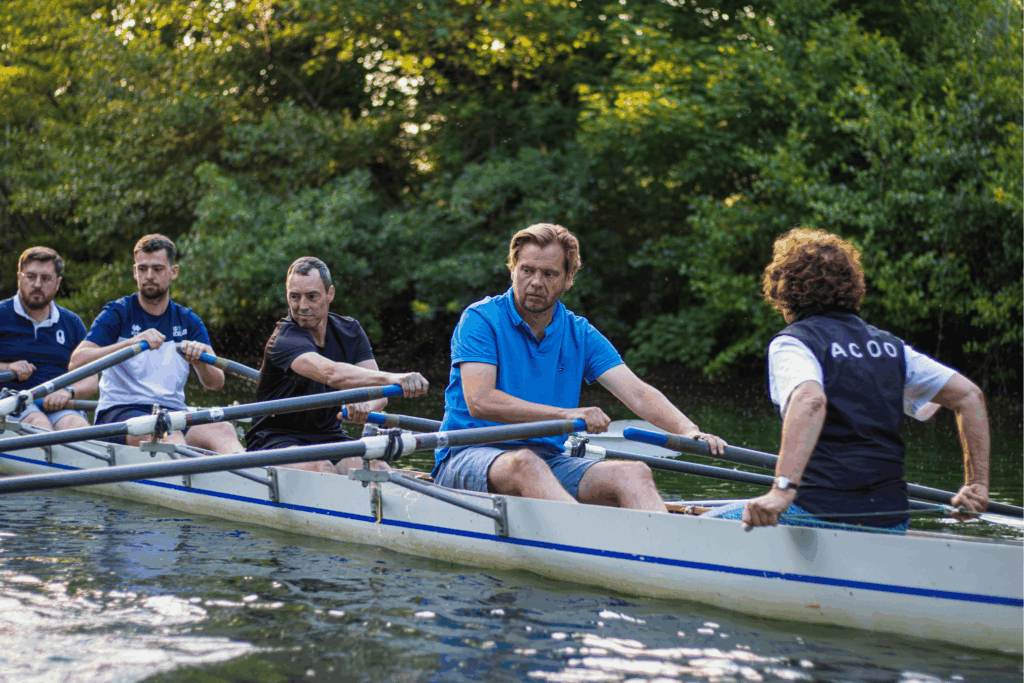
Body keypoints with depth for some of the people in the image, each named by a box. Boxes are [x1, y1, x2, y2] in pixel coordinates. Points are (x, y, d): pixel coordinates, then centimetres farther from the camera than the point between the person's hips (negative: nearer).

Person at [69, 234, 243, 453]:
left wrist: (200, 361, -20)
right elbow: (77, 362, -10)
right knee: (167, 432, -37)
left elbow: (216, 383, 3)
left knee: (223, 430, -29)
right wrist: (131, 343, -23)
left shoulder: (189, 322, 16)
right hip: (120, 412, -3)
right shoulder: (118, 314, 6)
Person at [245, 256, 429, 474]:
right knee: (320, 469, -38)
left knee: (378, 468, -26)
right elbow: (332, 373, -39)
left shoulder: (350, 332, 4)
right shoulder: (284, 340, -18)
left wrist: (365, 405, -34)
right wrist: (392, 378, -53)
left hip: (329, 437, 5)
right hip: (277, 440, -5)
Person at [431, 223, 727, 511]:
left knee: (634, 473, -20)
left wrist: (688, 431, -19)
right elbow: (479, 402, -18)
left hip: (547, 459, 5)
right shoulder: (481, 319, -3)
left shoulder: (580, 334, 11)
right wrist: (566, 414, -25)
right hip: (470, 457, -5)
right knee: (524, 463, -39)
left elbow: (637, 393, 1)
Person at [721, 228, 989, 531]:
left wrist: (782, 490, -35)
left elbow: (810, 400, -27)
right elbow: (970, 395, 11)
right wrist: (977, 483, 16)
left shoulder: (792, 343, -5)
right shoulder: (890, 346, 13)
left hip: (820, 516, -6)